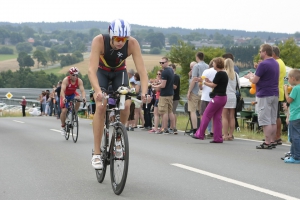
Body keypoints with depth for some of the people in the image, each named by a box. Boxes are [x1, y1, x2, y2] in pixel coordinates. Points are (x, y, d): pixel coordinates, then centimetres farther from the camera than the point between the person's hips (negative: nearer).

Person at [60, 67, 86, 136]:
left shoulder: (79, 81, -23)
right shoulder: (66, 80, -30)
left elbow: (82, 90, -33)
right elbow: (62, 90, -40)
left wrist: (83, 97, -53)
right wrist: (63, 98, -58)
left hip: (73, 94, 2)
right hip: (65, 95, -2)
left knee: (78, 99, -32)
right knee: (64, 110, -15)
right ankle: (63, 126, 7)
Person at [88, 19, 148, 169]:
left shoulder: (132, 43, -30)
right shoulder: (99, 41, -34)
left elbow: (142, 70, -32)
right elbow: (92, 69, -41)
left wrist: (144, 92, -48)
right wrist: (98, 91, -57)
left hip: (119, 72, 2)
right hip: (101, 72, -2)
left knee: (126, 105, -20)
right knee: (101, 106, -22)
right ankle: (96, 154, -17)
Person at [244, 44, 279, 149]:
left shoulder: (263, 64, -16)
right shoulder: (276, 63, 12)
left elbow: (254, 80, -14)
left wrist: (250, 76, 7)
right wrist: (253, 75, 23)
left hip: (264, 95, -9)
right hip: (275, 94, 9)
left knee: (265, 121, -6)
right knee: (273, 121, 10)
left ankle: (267, 143, -6)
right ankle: (272, 141, 13)